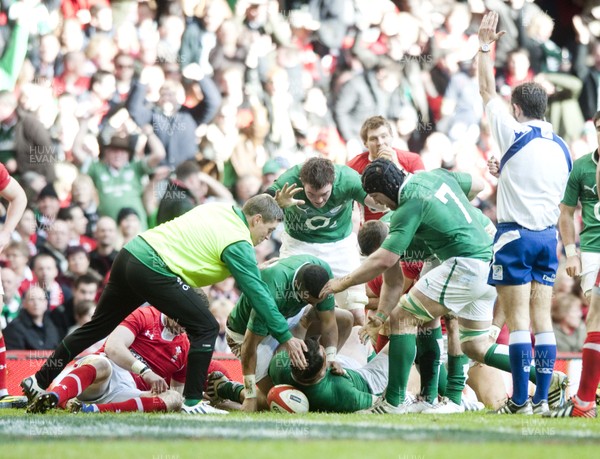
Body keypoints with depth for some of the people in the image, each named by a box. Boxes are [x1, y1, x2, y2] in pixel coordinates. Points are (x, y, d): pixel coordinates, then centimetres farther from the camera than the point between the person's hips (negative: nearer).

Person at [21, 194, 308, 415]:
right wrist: (286, 338, -4)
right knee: (206, 327, -4)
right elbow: (257, 293, -9)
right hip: (153, 271, -9)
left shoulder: (219, 209, 15)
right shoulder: (238, 243, -8)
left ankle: (39, 382, 25)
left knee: (97, 326, 19)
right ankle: (193, 402, -4)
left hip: (131, 253, 9)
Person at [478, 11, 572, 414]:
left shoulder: (515, 136, -9)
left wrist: (486, 48, 6)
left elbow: (488, 92, -2)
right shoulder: (562, 148, 8)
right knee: (542, 317, 6)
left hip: (515, 235, -6)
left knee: (518, 318, -5)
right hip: (548, 235, 6)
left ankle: (520, 401, -6)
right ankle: (542, 398, 4)